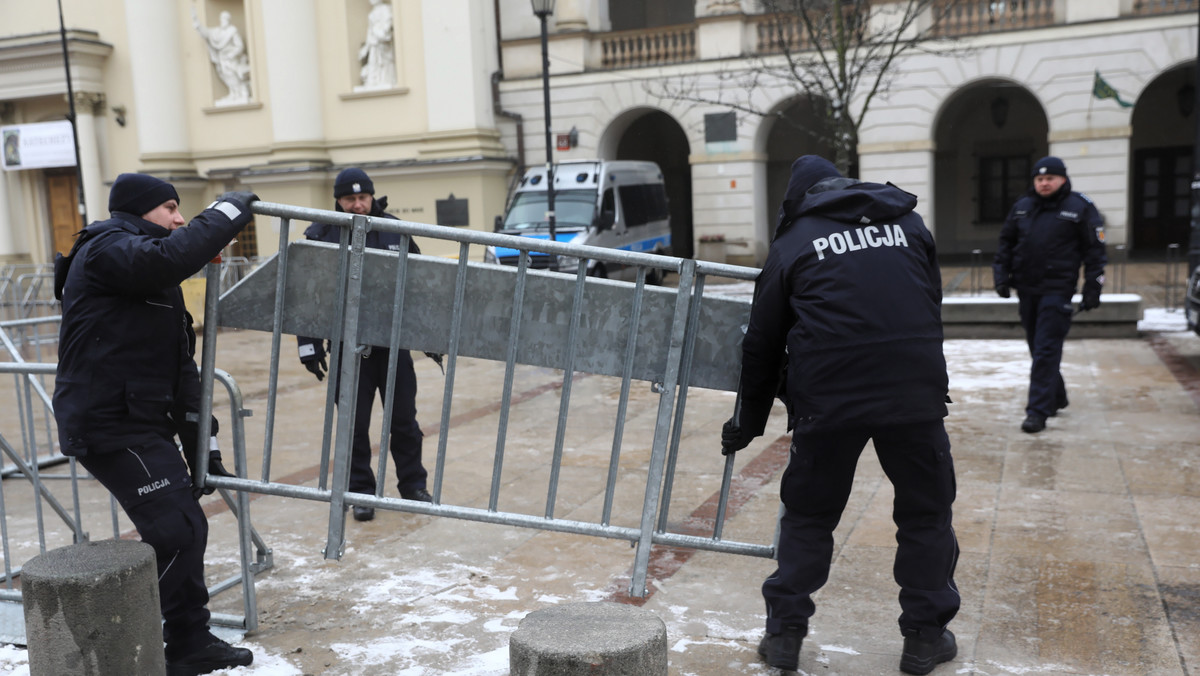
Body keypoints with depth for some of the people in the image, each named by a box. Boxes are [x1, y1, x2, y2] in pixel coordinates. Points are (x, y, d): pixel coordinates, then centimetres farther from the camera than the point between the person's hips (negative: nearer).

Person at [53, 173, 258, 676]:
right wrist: (226, 213, -21)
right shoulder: (107, 248, -9)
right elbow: (167, 258, -34)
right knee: (173, 531, -12)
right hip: (109, 426, -10)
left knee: (185, 528, 11)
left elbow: (180, 366, 17)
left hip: (143, 423, 10)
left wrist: (200, 443, 14)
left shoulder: (155, 281, 20)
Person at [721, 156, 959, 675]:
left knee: (808, 516, 14)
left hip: (828, 398, -1)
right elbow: (932, 308, 21)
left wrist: (746, 423, 22)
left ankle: (784, 633, 19)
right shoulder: (908, 223, 18)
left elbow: (762, 345, 12)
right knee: (926, 514, 16)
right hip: (916, 390, 2)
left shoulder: (793, 242, 10)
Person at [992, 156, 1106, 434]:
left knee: (1047, 351, -10)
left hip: (1057, 289, -5)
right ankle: (1055, 398, 30)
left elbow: (1095, 250, -1)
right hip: (1026, 289, 5)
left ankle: (1038, 411, -10)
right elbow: (1006, 243, 18)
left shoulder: (1080, 208, -1)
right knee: (1037, 347, 13)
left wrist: (1092, 289, -5)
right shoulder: (1021, 207, 11)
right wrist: (1002, 276, 8)